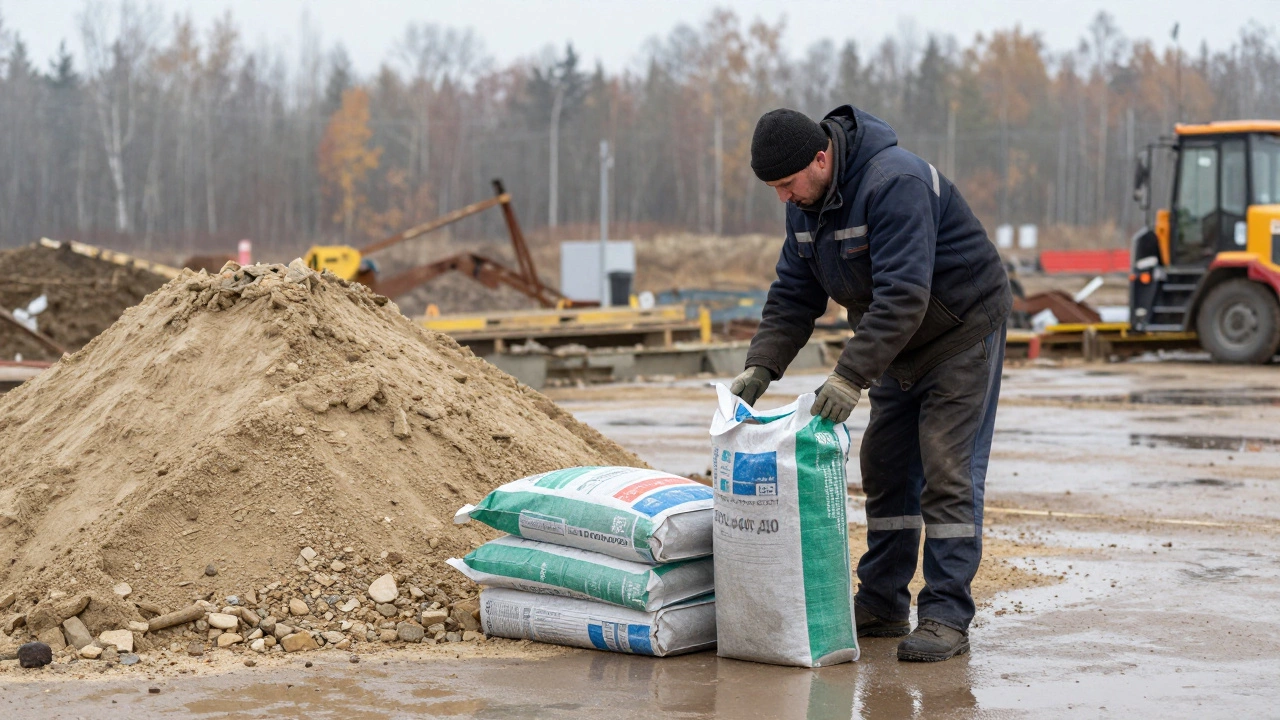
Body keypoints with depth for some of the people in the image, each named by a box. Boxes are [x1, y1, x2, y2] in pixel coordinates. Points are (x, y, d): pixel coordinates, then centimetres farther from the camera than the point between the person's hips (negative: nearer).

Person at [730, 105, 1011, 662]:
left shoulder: (894, 183, -30)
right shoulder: (805, 204, -1)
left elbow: (903, 296, -36)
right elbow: (794, 294, 4)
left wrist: (851, 376, -39)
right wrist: (760, 366, -11)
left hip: (962, 332, -9)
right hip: (899, 345, 9)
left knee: (947, 472, -12)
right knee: (885, 469, 8)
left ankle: (946, 617, -10)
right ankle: (882, 605, 16)